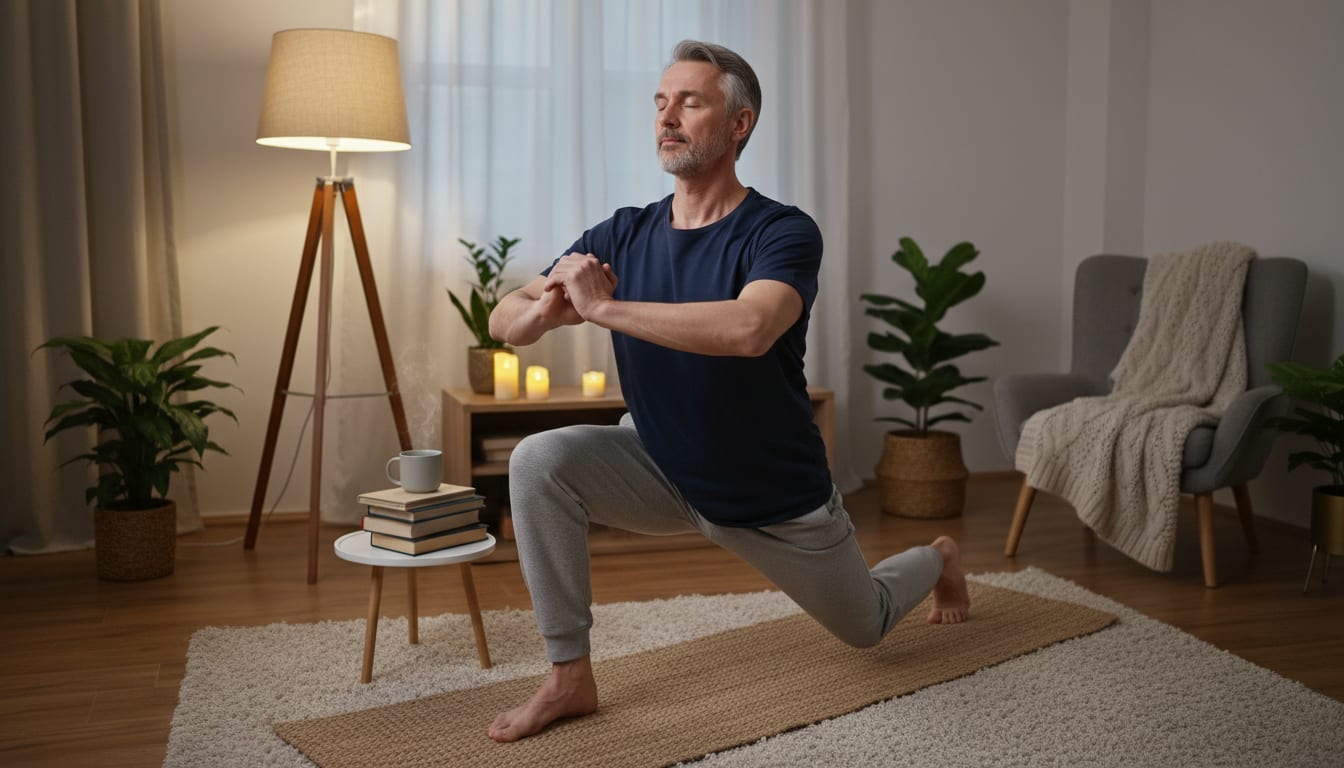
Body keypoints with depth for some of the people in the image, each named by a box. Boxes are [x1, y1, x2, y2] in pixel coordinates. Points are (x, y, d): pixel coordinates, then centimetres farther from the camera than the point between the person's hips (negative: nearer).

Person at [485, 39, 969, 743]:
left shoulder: (783, 233, -25)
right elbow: (504, 322, -11)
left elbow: (748, 329, -46)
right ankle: (570, 675, -12)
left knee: (864, 626, 19)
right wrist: (549, 310, -35)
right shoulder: (623, 235, -10)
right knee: (539, 461, -25)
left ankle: (936, 559, 55)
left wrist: (604, 308, -42)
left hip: (774, 494, -3)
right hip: (663, 469, 3)